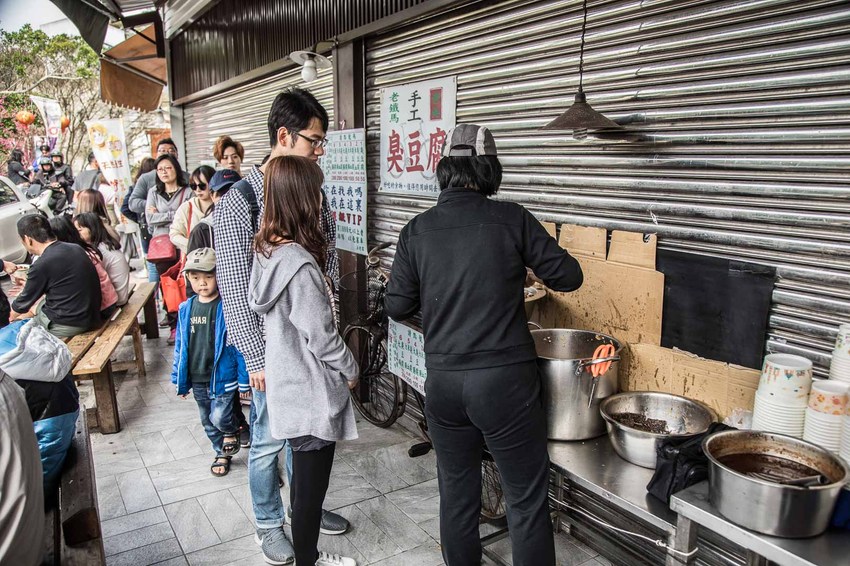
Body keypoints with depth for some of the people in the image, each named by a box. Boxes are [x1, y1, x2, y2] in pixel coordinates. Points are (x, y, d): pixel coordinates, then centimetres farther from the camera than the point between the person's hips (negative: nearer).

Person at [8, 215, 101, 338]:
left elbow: (25, 301, -1)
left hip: (69, 325, -7)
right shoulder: (76, 249, 2)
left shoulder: (41, 265, -19)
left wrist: (10, 317, 19)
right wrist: (29, 288, 34)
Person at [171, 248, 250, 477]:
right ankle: (222, 454, 41)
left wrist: (244, 380, -12)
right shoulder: (186, 309, -1)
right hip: (197, 380, 5)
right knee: (208, 422, 18)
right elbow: (180, 345, 8)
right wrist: (180, 379, 11)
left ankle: (232, 430, 22)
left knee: (220, 418, -14)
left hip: (223, 376, -5)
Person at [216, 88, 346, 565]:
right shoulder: (241, 200, -13)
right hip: (274, 346, -5)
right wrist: (257, 359, -14)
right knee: (270, 440, 11)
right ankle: (270, 522, 34)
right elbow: (235, 289, -14)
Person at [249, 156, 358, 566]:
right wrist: (350, 369, -4)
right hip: (312, 392, -10)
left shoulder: (267, 250, 0)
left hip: (287, 383, 10)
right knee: (311, 481, 9)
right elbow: (321, 335, -22)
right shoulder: (300, 263, -28)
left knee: (304, 476, 25)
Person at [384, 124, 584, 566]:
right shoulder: (512, 220, -7)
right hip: (504, 380, -3)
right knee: (527, 499, 9)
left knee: (456, 493, 19)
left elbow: (397, 307, 3)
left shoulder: (417, 231, 0)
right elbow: (568, 277, 0)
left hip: (442, 381, 4)